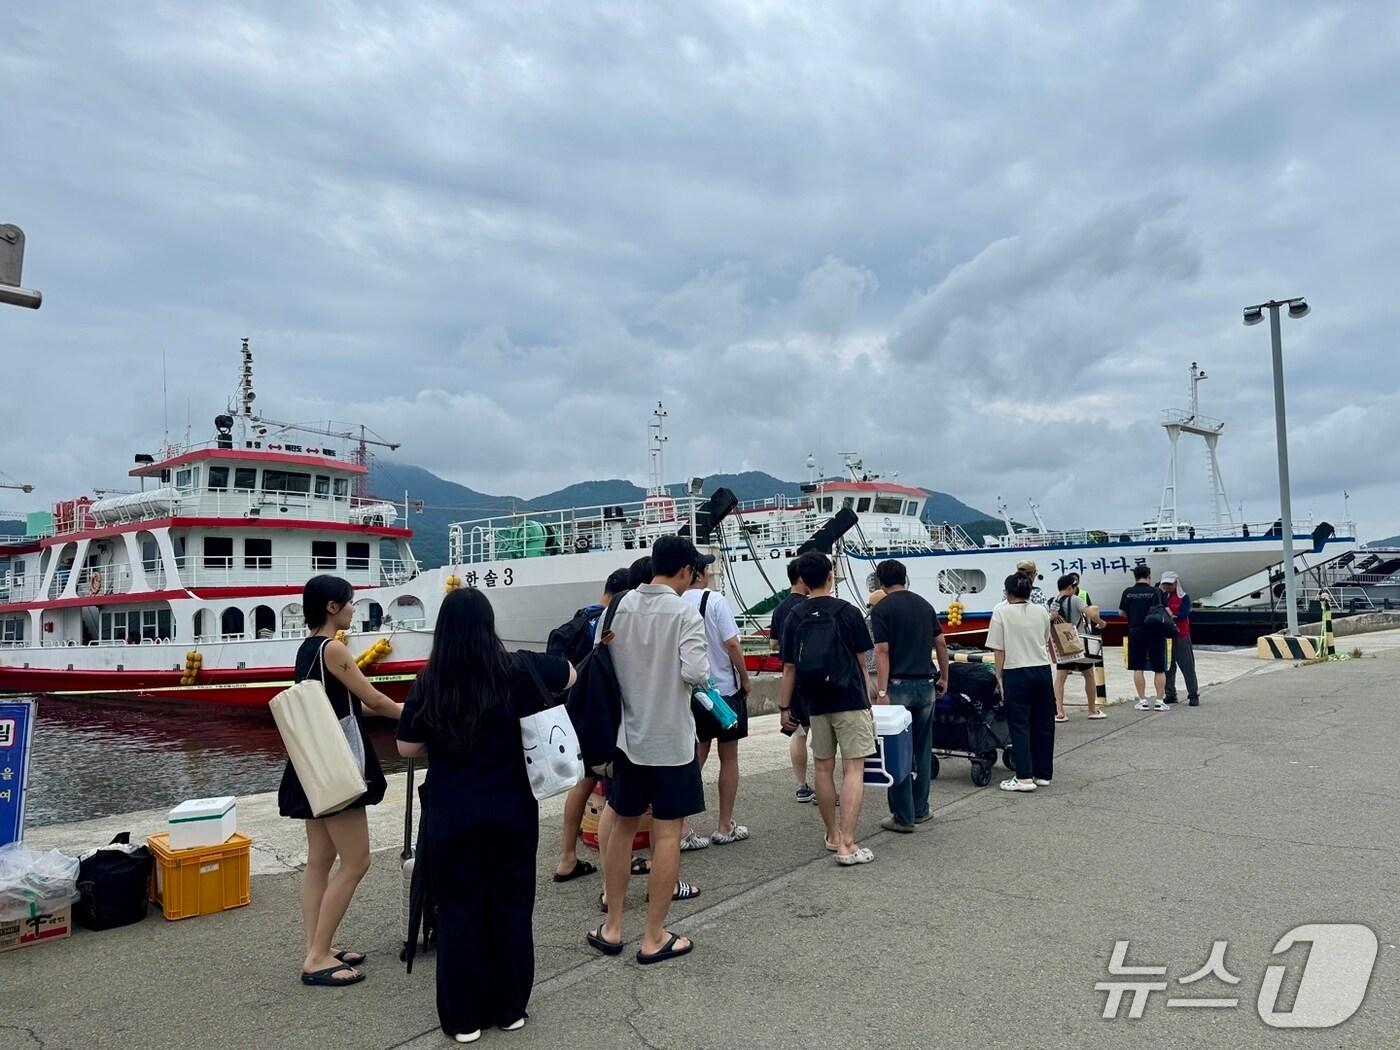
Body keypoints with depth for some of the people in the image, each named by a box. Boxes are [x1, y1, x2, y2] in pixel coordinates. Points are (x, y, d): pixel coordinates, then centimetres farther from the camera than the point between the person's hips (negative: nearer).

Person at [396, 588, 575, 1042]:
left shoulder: (428, 684, -11)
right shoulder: (519, 669, -9)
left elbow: (407, 748, 0)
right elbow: (570, 674, 10)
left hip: (452, 815, -1)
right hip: (513, 810, 1)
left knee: (459, 912, 12)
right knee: (512, 907, 14)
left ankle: (463, 1018, 23)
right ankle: (510, 1009, 27)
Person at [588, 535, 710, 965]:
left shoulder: (622, 605, 1)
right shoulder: (684, 612, -14)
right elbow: (694, 673, -23)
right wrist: (702, 669, -1)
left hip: (627, 732, 5)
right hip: (670, 737, -5)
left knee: (623, 825, 16)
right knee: (667, 833, 4)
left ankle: (612, 927, 23)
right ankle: (654, 937, 11)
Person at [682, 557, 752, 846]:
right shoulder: (715, 600, -13)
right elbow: (731, 643, -16)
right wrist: (745, 679, -3)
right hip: (723, 689, -4)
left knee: (695, 759, 13)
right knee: (729, 758, 11)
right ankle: (725, 827, 18)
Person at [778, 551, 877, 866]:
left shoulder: (794, 618, 1)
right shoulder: (848, 612, -4)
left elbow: (788, 668, 2)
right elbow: (861, 662, 2)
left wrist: (784, 707, 10)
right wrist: (867, 697, 13)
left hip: (815, 704, 3)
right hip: (850, 701, -3)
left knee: (824, 768, 13)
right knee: (853, 770, -3)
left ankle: (833, 835, 24)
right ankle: (847, 845, -8)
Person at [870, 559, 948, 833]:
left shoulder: (881, 609, -8)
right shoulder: (924, 604, 9)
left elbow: (882, 651, -15)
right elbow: (941, 643, 11)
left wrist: (882, 691, -16)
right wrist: (944, 677, 20)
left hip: (899, 686, -5)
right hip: (926, 684, 5)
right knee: (923, 749, 14)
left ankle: (903, 816, 4)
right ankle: (920, 809, 22)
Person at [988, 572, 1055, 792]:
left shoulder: (1001, 612, -6)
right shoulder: (1042, 611, 7)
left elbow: (999, 649, -8)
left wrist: (999, 676, -1)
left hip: (1016, 673, -4)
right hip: (1042, 671, 5)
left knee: (1019, 725, 0)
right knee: (1043, 724, 11)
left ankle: (1024, 777, -4)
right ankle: (1043, 773, 19)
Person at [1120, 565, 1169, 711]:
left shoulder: (1128, 593, 1)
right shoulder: (1156, 592, -6)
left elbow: (1123, 613, 8)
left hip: (1135, 633, 2)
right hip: (1154, 633, -2)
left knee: (1138, 668, 7)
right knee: (1159, 669, 7)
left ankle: (1143, 701, 8)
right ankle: (1160, 701, 7)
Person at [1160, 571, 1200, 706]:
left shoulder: (1184, 597, 0)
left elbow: (1184, 614, -13)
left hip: (1181, 635, -4)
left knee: (1187, 665, -3)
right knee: (1167, 666, 6)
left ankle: (1193, 695, 2)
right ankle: (1170, 695, 14)